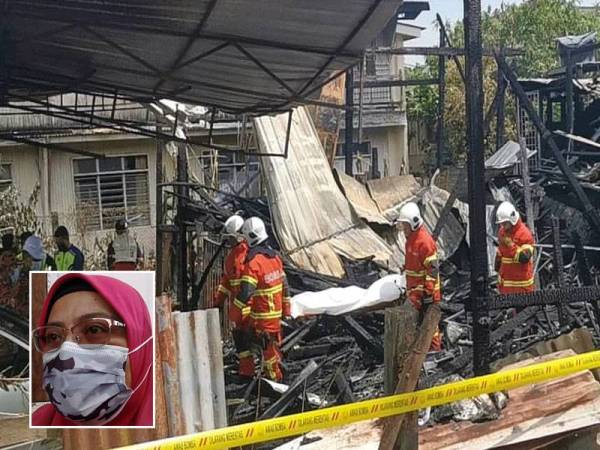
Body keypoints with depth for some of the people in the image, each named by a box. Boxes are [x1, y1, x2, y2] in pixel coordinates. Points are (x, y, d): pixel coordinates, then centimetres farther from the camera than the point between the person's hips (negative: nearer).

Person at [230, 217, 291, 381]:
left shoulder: (253, 262, -22)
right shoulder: (274, 256, 5)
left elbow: (245, 292, -25)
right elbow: (284, 284, 12)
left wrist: (235, 314, -13)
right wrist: (286, 308, 21)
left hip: (262, 316, -8)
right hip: (277, 312, 8)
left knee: (269, 348, 3)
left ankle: (274, 377, 11)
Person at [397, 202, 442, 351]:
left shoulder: (424, 241, -21)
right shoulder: (411, 238, 9)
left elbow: (433, 268, -21)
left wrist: (428, 290, -21)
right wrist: (409, 287, 23)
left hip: (425, 287, -9)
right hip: (414, 288, 9)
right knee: (417, 316, 16)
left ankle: (435, 346, 7)